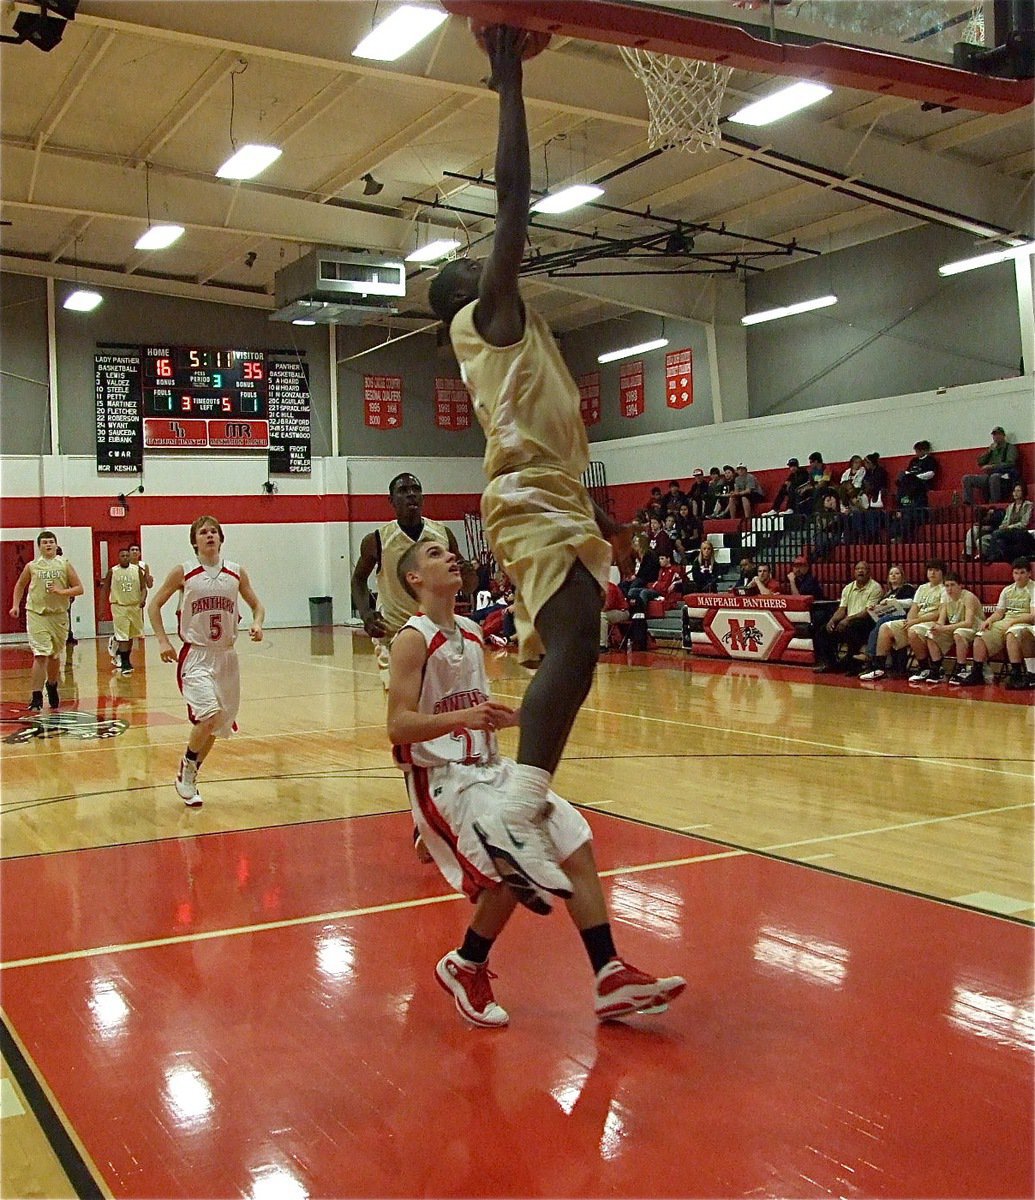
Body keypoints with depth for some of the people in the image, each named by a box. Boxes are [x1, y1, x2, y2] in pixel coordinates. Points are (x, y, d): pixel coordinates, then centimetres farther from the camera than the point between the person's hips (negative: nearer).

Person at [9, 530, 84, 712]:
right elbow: (20, 585, 19)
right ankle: (36, 697, -11)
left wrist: (61, 591, -17)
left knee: (54, 655, 16)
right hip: (36, 614, -2)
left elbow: (79, 588, -1)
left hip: (59, 615, 2)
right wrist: (15, 605, 9)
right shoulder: (32, 566, 2)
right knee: (40, 656, -12)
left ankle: (52, 686, 41)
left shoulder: (65, 564, 1)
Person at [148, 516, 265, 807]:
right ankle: (185, 772, 2)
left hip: (226, 655, 4)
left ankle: (191, 774, 32)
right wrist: (163, 641, -6)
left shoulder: (236, 573, 3)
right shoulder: (183, 573, -5)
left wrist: (257, 623, -8)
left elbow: (256, 605, 13)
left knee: (219, 723, 11)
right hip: (196, 655, -4)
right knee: (209, 715, -22)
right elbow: (154, 605, 4)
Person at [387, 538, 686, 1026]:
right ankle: (464, 969, 3)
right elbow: (398, 727, -21)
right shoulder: (413, 640, -12)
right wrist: (464, 717, -34)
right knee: (517, 867, -24)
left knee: (575, 844, 0)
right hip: (443, 778, -8)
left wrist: (514, 717, 8)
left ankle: (611, 979, 5)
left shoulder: (471, 633, 13)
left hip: (489, 767, 9)